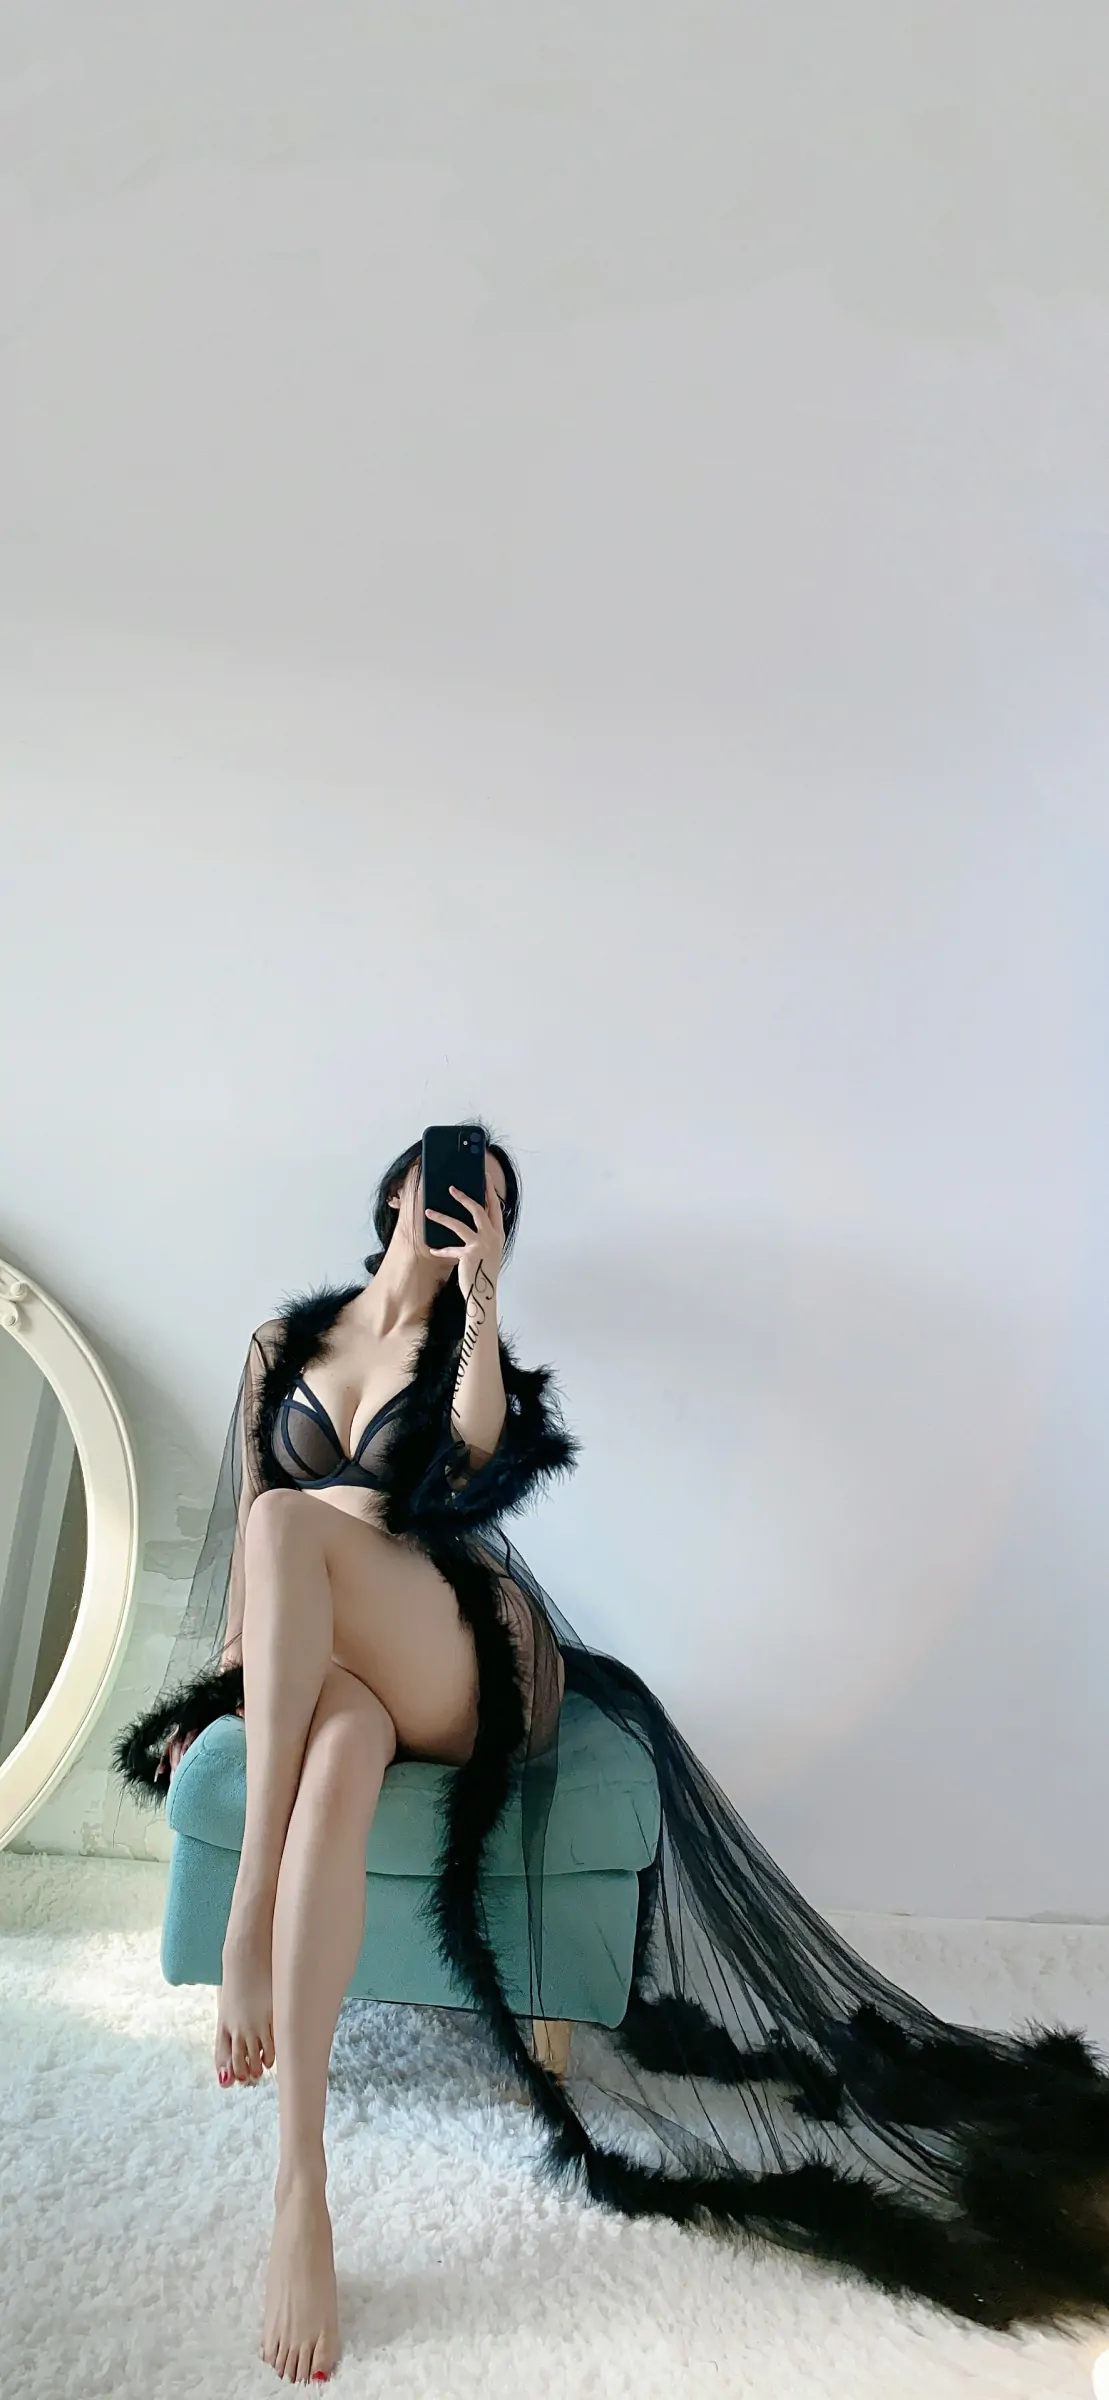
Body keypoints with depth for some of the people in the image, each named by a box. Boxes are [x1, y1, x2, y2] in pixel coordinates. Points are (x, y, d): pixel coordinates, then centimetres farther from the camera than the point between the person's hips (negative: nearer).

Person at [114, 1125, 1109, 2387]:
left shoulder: (465, 1351, 17)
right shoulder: (284, 1340, 20)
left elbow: (482, 1454, -6)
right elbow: (241, 1511, 19)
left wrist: (481, 1298, -11)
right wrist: (238, 1653, 6)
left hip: (452, 1658, -1)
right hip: (307, 1661, 1)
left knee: (294, 1520, -35)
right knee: (340, 1753, -40)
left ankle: (251, 1909, -35)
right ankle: (300, 2189, -45)